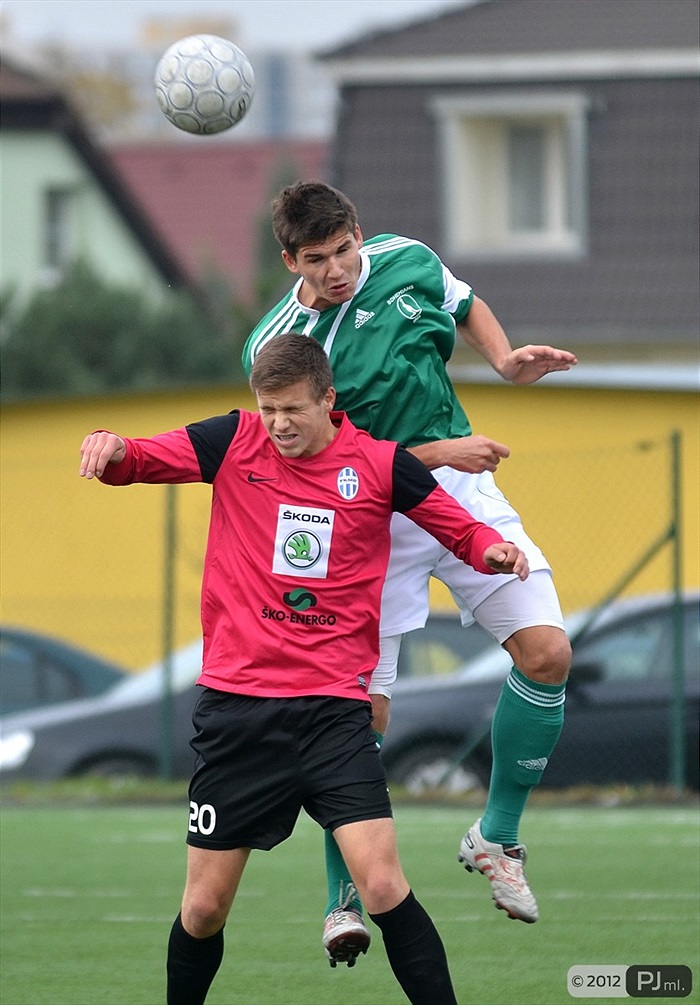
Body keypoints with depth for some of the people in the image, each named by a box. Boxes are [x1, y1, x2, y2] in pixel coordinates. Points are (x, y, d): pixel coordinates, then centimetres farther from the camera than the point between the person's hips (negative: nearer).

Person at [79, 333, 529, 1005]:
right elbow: (131, 463, 3)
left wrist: (492, 548, -12)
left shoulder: (379, 464, 0)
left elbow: (463, 532, 10)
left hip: (334, 709, -1)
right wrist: (110, 446, -21)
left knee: (382, 885, -17)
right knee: (205, 907, 5)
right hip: (236, 707, 1)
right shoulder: (234, 443, 2)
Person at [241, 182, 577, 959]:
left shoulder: (407, 262, -4)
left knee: (547, 654, -9)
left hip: (462, 490, 4)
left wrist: (505, 361, -1)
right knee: (364, 712, -9)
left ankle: (496, 837, 10)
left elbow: (466, 308, 18)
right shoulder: (276, 349, -17)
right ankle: (344, 900, 6)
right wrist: (438, 453, -24)